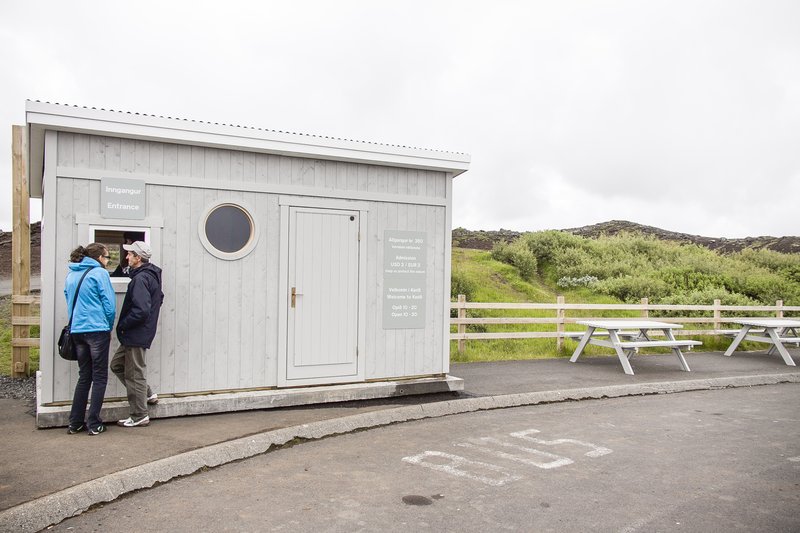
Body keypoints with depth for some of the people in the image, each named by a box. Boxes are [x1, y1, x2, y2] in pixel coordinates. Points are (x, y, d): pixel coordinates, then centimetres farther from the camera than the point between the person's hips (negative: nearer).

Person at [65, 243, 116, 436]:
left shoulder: (71, 275, 13)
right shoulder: (99, 273, -8)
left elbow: (69, 302, 18)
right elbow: (109, 305, -10)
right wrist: (109, 327, 4)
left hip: (77, 331, 7)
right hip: (97, 330, -7)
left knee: (84, 376, 15)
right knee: (99, 378, 2)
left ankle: (75, 423, 17)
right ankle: (94, 425, 2)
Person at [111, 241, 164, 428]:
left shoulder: (140, 279, -21)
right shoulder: (152, 276, 10)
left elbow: (141, 310, -28)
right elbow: (159, 298, 24)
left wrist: (122, 325, -14)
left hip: (136, 335, -10)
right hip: (137, 334, 10)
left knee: (134, 374, 1)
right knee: (117, 364, 21)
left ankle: (139, 416, 12)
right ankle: (147, 394, 25)